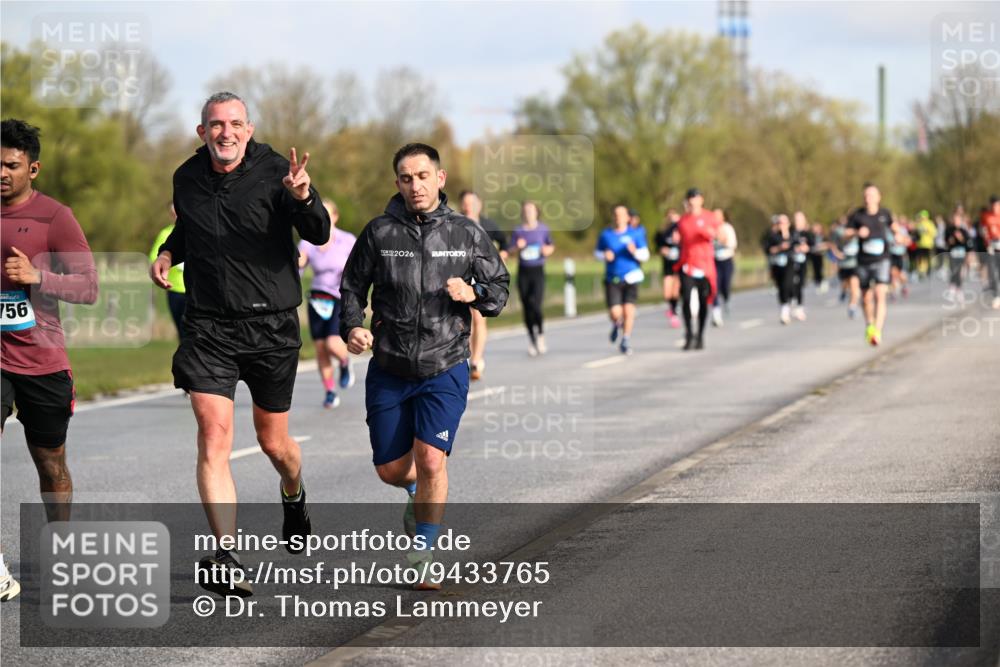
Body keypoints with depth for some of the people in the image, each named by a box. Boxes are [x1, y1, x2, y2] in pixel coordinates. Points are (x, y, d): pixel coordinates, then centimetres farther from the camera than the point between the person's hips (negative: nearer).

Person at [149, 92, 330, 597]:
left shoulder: (275, 172, -8)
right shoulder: (187, 179, 5)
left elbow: (319, 235, -20)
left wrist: (303, 198, -41)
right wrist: (167, 253, 5)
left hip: (271, 326, -2)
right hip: (208, 327, 2)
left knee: (273, 442, 13)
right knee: (214, 437, -15)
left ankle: (293, 493, 49)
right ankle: (227, 561, -18)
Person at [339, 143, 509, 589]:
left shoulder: (467, 234, 0)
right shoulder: (379, 233, -1)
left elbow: (500, 289, 9)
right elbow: (352, 288, 8)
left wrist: (474, 293, -14)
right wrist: (352, 327, -12)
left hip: (445, 370, -1)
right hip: (389, 371, 2)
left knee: (431, 459, -16)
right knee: (391, 470, 6)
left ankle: (422, 558, 0)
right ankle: (418, 494, 44)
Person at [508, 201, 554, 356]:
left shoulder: (542, 229, 4)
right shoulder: (518, 231, 5)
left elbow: (551, 246, 16)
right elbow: (510, 250, 5)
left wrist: (548, 250, -5)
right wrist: (518, 247, -15)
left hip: (538, 271, -2)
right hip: (523, 272, 2)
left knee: (536, 304, -17)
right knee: (526, 308, 3)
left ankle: (541, 335, 4)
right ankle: (531, 339, 16)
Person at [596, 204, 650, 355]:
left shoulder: (635, 234, 0)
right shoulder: (605, 234, 4)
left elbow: (645, 255, 1)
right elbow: (597, 252, 16)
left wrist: (635, 252, -20)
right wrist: (605, 256, -7)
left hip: (631, 277, 0)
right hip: (612, 279, 1)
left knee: (629, 310, -9)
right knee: (615, 312, -9)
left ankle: (626, 341, 8)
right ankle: (616, 325, 28)